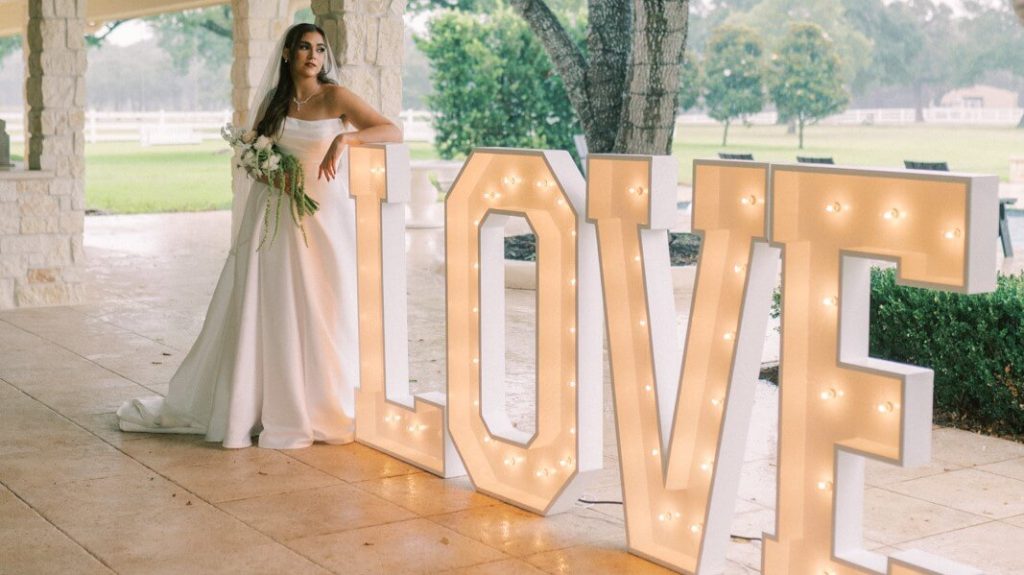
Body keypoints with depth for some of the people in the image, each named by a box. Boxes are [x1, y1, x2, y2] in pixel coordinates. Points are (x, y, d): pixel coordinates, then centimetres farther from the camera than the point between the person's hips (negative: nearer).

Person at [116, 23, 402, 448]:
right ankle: (241, 404, 15)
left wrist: (345, 138, -27)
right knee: (260, 312, 5)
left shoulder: (334, 97, -4)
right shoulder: (274, 101, 9)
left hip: (322, 217, -3)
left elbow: (392, 132, -12)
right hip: (275, 217, 4)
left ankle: (327, 410, 12)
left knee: (321, 314, -1)